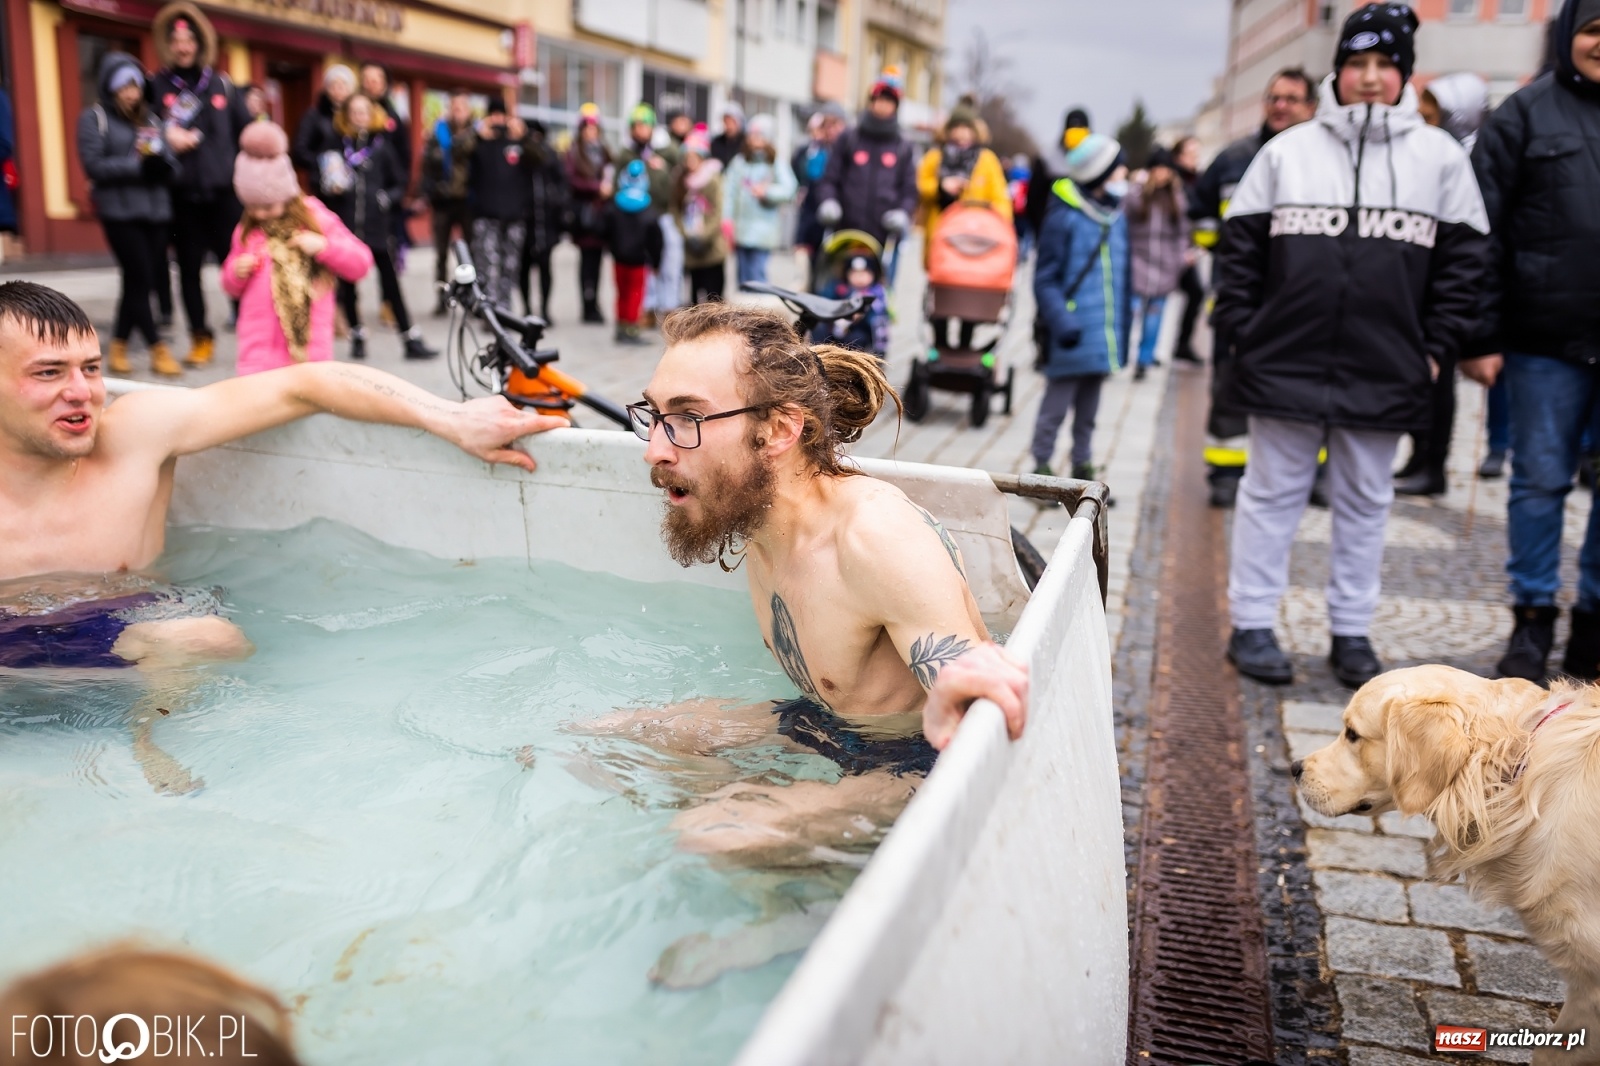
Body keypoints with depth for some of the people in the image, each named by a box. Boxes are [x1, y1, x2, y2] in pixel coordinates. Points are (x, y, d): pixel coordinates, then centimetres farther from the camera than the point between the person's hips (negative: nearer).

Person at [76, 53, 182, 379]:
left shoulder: (150, 118, 14)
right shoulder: (94, 117, 1)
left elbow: (171, 165, 8)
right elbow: (94, 165, -9)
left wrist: (158, 158, -14)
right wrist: (137, 164, -12)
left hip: (156, 209, 4)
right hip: (119, 211, -4)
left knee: (137, 281, 6)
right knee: (139, 279, -7)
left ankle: (119, 347, 16)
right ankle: (157, 348, 1)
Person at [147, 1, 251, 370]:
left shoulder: (221, 84, 8)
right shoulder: (156, 87, 3)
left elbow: (246, 132, 11)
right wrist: (166, 141, -16)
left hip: (224, 191, 0)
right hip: (182, 195, 0)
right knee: (189, 268, 5)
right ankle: (200, 338, 15)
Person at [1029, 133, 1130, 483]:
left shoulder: (1117, 217, 8)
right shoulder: (1065, 218, -12)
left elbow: (1121, 274, 14)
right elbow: (1045, 279, -12)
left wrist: (1122, 323, 12)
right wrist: (1061, 321, -22)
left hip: (1104, 335, 7)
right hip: (1073, 336, -6)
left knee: (1088, 408, 17)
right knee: (1056, 406, 3)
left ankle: (1083, 466, 29)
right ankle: (1042, 468, 16)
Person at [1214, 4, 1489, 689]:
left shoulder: (1440, 156, 6)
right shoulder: (1287, 150, 5)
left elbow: (1463, 258, 6)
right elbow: (1241, 247, 4)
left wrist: (1438, 348, -1)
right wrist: (1240, 332, -3)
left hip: (1386, 372, 1)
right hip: (1285, 362, -1)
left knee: (1365, 502, 10)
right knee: (1272, 493, 6)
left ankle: (1351, 632, 22)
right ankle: (1252, 624, 15)